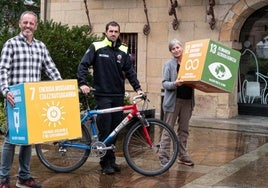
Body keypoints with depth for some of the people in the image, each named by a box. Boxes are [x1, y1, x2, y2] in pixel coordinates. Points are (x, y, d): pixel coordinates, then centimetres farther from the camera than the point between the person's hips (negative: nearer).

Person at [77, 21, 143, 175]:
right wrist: (83, 83, -17)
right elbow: (83, 65, -4)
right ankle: (106, 162, 6)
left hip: (118, 96, 4)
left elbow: (130, 71, 10)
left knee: (115, 129, 9)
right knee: (105, 130, -3)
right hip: (103, 95, -4)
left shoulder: (123, 51, 9)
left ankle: (111, 160, 20)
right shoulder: (96, 47, -1)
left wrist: (137, 88, 0)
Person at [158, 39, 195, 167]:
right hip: (173, 100, -4)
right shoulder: (169, 64, 0)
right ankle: (162, 155, 6)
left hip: (187, 100, 4)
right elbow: (164, 83, -8)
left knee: (184, 130, 11)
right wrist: (174, 84, -26)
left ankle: (182, 156, 20)